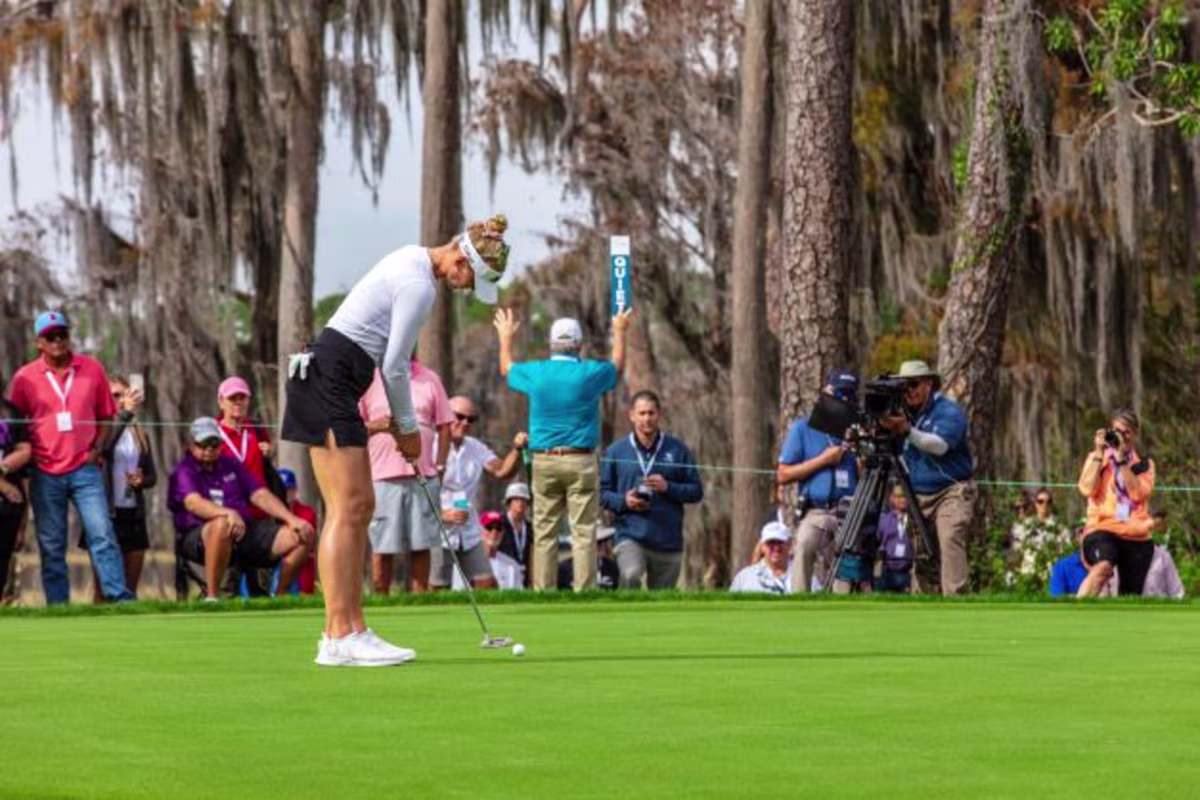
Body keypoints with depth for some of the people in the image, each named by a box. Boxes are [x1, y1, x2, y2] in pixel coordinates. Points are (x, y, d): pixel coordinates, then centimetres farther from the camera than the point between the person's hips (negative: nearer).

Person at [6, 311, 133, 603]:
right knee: (51, 545, 2)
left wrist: (96, 449, -1)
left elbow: (107, 416, 13)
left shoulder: (92, 369, 6)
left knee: (102, 534, -10)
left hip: (84, 469, 0)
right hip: (45, 475, 0)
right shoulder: (24, 378, 3)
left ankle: (119, 597, -13)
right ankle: (57, 606, 4)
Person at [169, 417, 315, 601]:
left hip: (244, 533, 6)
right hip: (197, 536, -6)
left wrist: (291, 519, -1)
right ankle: (211, 597, -34)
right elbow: (193, 503, -19)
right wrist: (228, 513, -38)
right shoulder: (183, 471, 1)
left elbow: (260, 495, 15)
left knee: (303, 535, -8)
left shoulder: (231, 464, 22)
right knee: (222, 525, -44)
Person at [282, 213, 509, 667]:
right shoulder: (419, 286, -16)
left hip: (328, 379, 10)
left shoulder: (413, 264, 15)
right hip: (328, 380, -10)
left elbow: (390, 358, 19)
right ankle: (338, 638, -16)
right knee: (347, 508, -12)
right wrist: (408, 426, 1)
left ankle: (353, 630, 7)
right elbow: (395, 365, -13)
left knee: (361, 506, 8)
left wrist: (400, 419, 15)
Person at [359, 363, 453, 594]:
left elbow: (444, 425, 12)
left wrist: (440, 464, 3)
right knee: (381, 546, -2)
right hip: (383, 475, -2)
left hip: (423, 474, 2)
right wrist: (374, 426, -13)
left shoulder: (429, 379, 10)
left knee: (422, 544, 2)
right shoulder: (369, 379, 4)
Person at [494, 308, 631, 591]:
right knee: (583, 531, -3)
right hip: (580, 461, -2)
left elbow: (507, 368, 24)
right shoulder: (590, 373, -4)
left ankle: (543, 592, 1)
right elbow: (617, 365, 20)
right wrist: (619, 332, 37)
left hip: (544, 461, 2)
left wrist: (506, 337, 41)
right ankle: (584, 591, -9)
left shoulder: (535, 373, 0)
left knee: (544, 533, 4)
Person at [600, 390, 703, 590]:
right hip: (631, 536, -2)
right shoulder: (616, 451, 5)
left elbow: (696, 491, 6)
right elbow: (603, 492, 7)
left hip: (668, 542, 2)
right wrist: (624, 501, -12)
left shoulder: (677, 450, 6)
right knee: (631, 575, -32)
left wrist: (668, 488, -11)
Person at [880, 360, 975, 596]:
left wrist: (907, 431, -36)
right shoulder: (905, 413, 14)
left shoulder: (949, 411, -5)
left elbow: (940, 445, -23)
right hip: (919, 497, 6)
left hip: (951, 493, -6)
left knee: (950, 540, -23)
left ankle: (954, 599, -31)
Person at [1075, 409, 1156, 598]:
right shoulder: (1097, 457, 12)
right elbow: (1087, 489, -6)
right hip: (1103, 528, -3)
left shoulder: (1144, 464, 13)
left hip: (1137, 537, 3)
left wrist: (1122, 459, -9)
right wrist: (1099, 453, -6)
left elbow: (1138, 493, -6)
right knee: (1103, 567, -36)